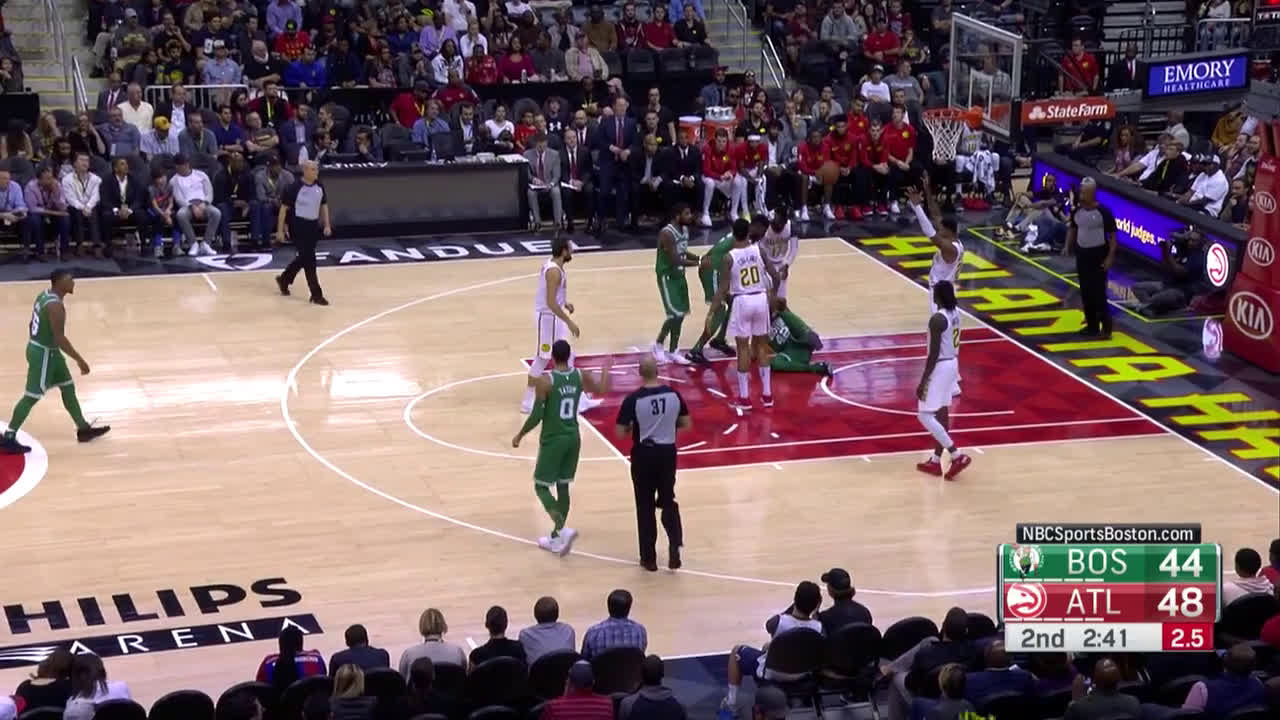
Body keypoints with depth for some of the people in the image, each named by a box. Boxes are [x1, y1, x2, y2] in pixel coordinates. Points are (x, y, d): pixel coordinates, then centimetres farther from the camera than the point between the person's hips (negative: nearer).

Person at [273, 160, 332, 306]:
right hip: (298, 226, -7)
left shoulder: (319, 187, 2)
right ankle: (316, 294, -2)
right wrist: (280, 230, -12)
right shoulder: (295, 188, -16)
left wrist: (327, 225, 9)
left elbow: (324, 205, 15)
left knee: (304, 257, 17)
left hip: (313, 225, 7)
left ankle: (284, 279, 40)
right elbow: (284, 208, -11)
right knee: (309, 259, -7)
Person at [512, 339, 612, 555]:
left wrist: (520, 435, -3)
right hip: (573, 438, 6)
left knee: (541, 487, 5)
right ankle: (556, 537, 23)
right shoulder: (580, 376, -2)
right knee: (563, 487, 16)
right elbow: (603, 389, 16)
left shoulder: (545, 381, -18)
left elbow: (537, 416, -17)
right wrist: (606, 368, 34)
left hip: (553, 440, -6)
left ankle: (563, 530, -16)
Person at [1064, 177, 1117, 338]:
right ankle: (1092, 325, 22)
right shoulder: (1076, 211, 1)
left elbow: (1112, 235, -12)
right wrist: (1068, 246, 7)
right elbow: (1072, 229, 18)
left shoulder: (1103, 212, -16)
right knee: (1085, 292, 11)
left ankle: (1106, 327, 0)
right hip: (1082, 254, 6)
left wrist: (1110, 257, -16)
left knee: (1098, 292, -7)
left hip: (1099, 255, -6)